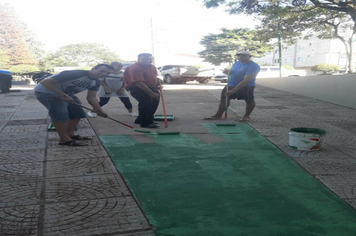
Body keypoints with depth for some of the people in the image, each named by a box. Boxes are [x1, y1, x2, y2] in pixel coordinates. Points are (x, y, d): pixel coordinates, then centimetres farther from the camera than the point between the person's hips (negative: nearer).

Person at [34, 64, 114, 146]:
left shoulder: (96, 82, -6)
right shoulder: (74, 74, -33)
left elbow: (91, 97, 0)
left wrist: (99, 111, -12)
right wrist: (63, 95, -35)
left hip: (65, 94, 9)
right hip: (46, 91, -9)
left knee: (77, 113, 5)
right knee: (61, 113, -19)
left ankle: (70, 134, 17)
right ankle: (64, 139, -10)